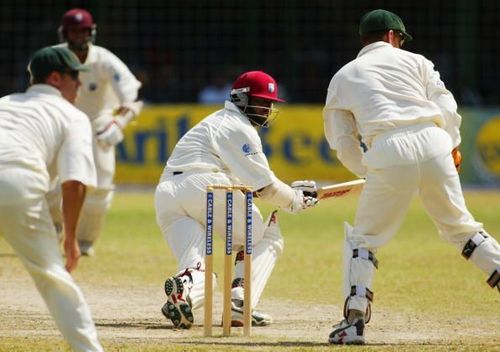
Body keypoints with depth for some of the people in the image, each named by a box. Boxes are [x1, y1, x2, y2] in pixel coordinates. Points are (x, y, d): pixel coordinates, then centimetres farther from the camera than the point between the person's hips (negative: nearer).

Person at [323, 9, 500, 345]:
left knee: (363, 238, 11)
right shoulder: (413, 61, 22)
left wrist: (370, 172, 25)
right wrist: (453, 145, 13)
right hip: (433, 143, 1)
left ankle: (354, 320, -1)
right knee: (460, 225, 16)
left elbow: (343, 144, 17)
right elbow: (445, 104, 8)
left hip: (388, 154, -1)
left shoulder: (343, 78, 22)